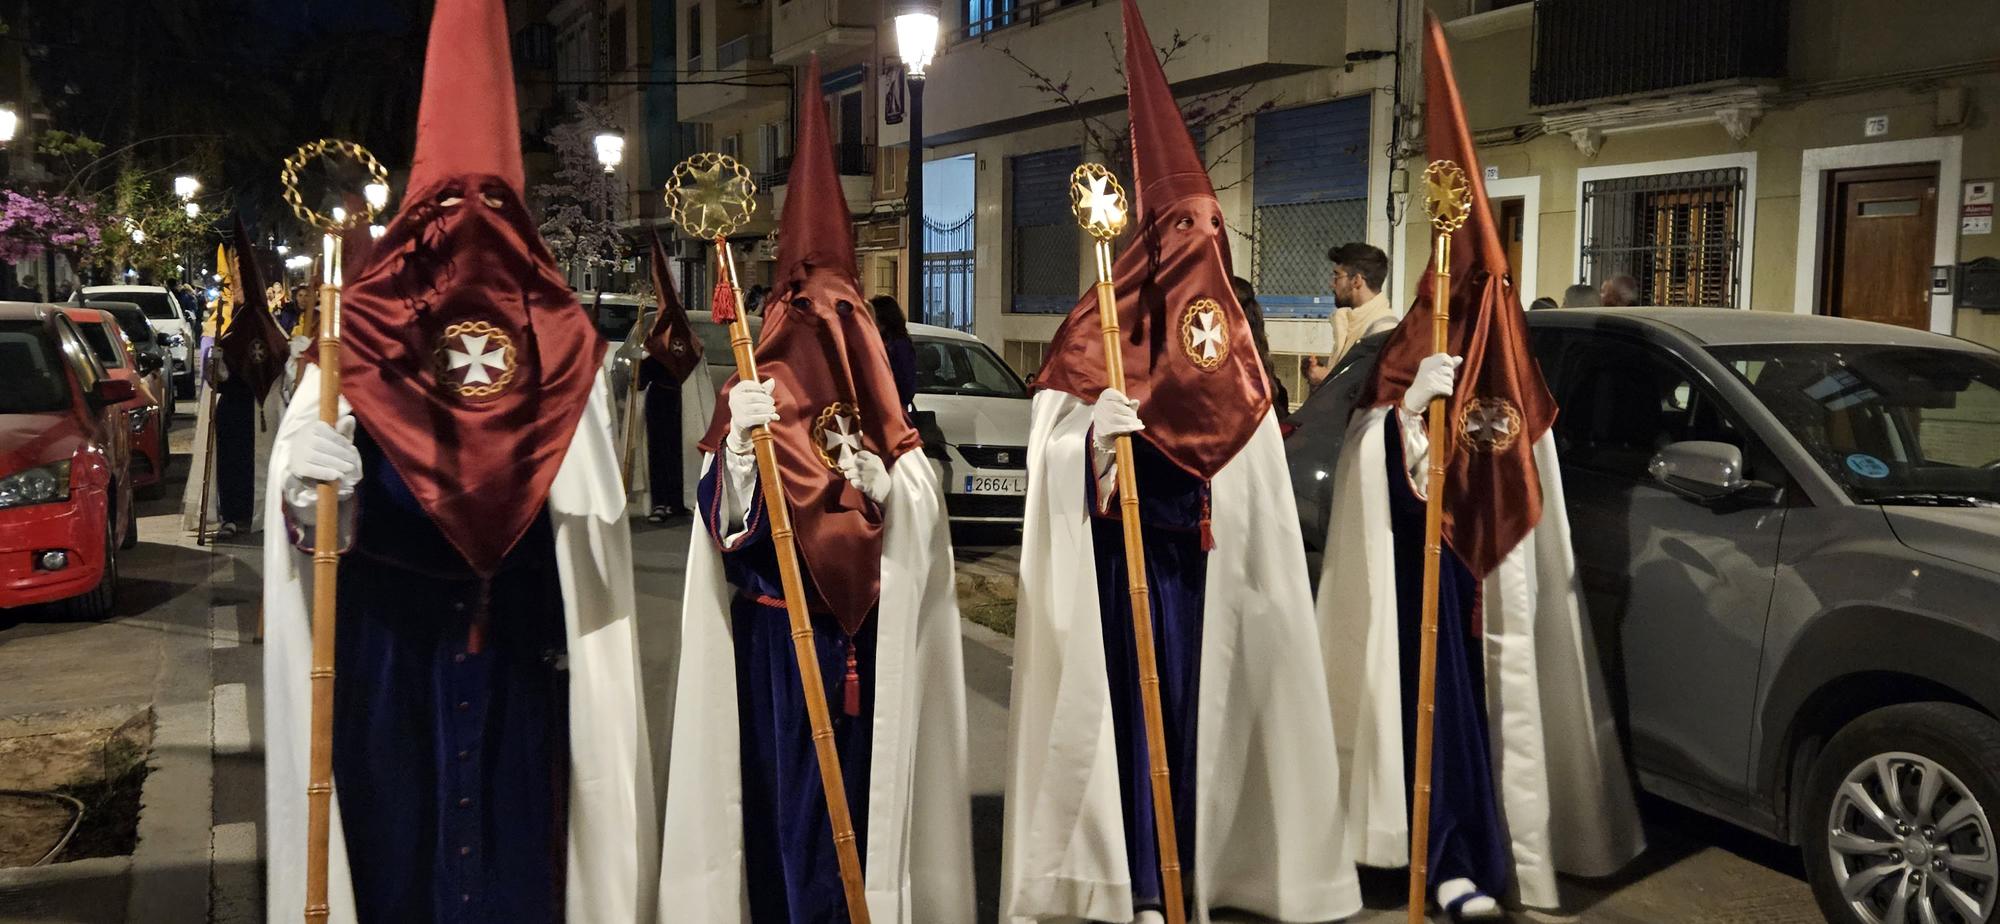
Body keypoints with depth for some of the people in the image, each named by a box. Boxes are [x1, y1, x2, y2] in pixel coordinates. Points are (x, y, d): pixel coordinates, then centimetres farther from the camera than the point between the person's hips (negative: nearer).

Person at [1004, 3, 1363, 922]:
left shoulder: (1228, 325, 10)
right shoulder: (1100, 328, -5)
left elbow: (1247, 443, 17)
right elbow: (1056, 450, -11)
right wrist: (1097, 435, -29)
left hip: (1206, 548, 5)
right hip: (1126, 543, -4)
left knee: (1204, 694, 7)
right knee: (1136, 692, -4)